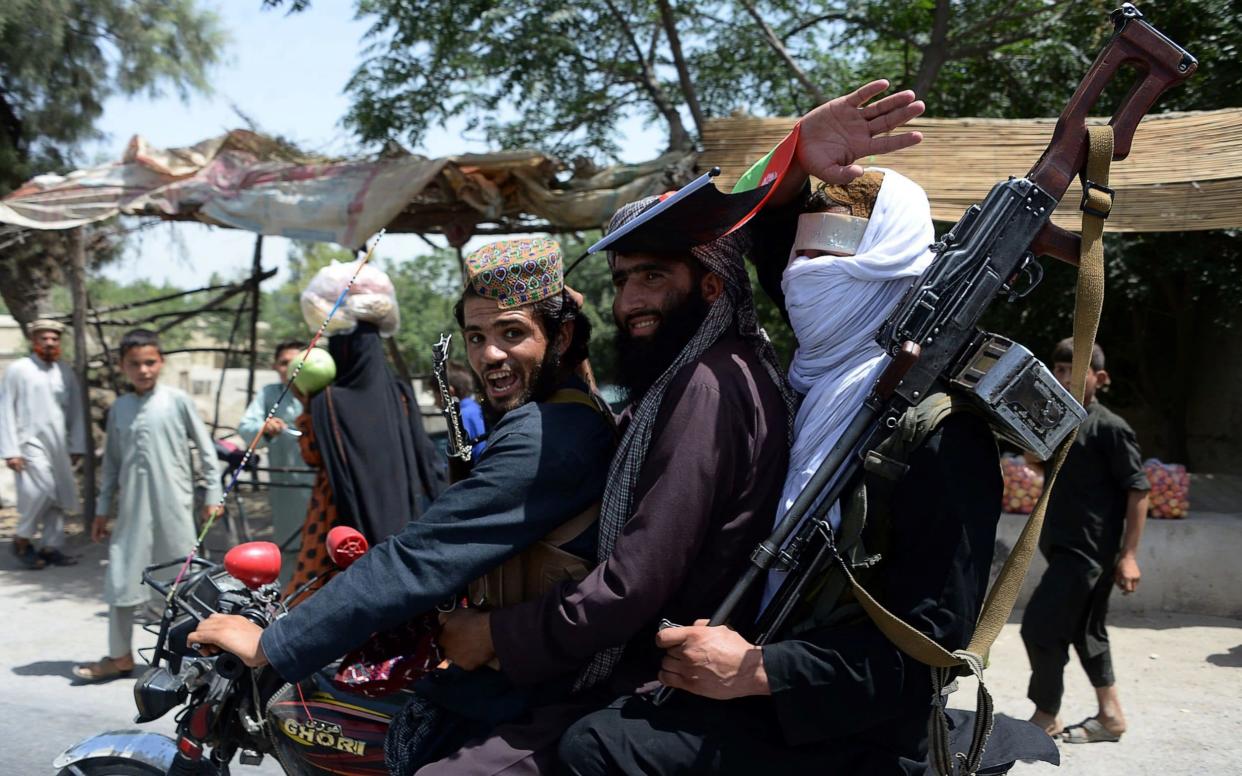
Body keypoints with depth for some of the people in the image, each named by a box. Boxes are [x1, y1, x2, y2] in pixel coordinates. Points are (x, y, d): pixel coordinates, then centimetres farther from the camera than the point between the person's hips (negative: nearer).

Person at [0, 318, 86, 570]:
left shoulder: (65, 373, 8)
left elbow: (75, 411, 13)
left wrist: (76, 446, 9)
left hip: (58, 445, 5)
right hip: (30, 442, -5)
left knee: (58, 496, 6)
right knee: (42, 488, -17)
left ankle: (52, 547, 17)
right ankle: (22, 539, 4)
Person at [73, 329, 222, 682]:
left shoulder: (178, 400, -3)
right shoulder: (119, 409, 8)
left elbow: (205, 448, 0)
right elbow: (112, 462, 13)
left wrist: (212, 494, -1)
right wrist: (102, 509, 14)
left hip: (173, 505, -3)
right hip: (132, 508, 4)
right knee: (119, 578, 6)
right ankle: (119, 656, 19)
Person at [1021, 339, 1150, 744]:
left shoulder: (1110, 428, -13)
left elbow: (1138, 489, -13)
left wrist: (1129, 554, -16)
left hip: (1088, 551, -8)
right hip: (1065, 547, 8)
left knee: (1040, 627, -7)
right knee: (1085, 631, 15)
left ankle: (1046, 717, 6)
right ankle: (1110, 715, 26)